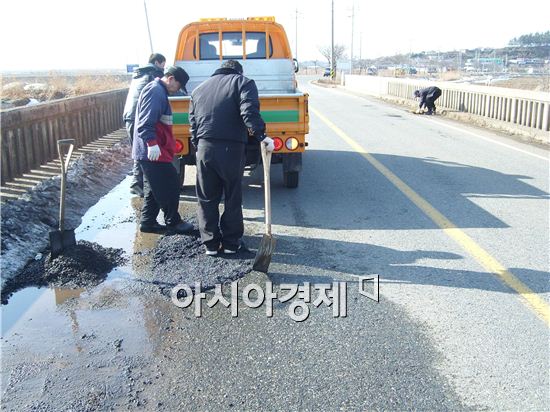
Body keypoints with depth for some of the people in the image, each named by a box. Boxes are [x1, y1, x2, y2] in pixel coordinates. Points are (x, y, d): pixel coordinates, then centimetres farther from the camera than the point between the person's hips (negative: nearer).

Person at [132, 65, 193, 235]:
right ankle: (173, 222, 9)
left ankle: (148, 222, 22)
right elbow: (146, 122, -25)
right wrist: (152, 143, -32)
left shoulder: (158, 91, 20)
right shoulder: (156, 91, -14)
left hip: (150, 151, 11)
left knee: (154, 189, 16)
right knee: (170, 185, -2)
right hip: (153, 151, -11)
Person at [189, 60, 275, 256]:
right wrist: (261, 135, -19)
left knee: (207, 199, 13)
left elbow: (192, 122, 19)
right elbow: (250, 112, -14)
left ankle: (210, 243, 17)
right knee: (233, 198, 11)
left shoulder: (199, 88, 21)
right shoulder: (242, 82, 6)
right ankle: (231, 242, 17)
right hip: (232, 149, -3)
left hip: (204, 147, 4)